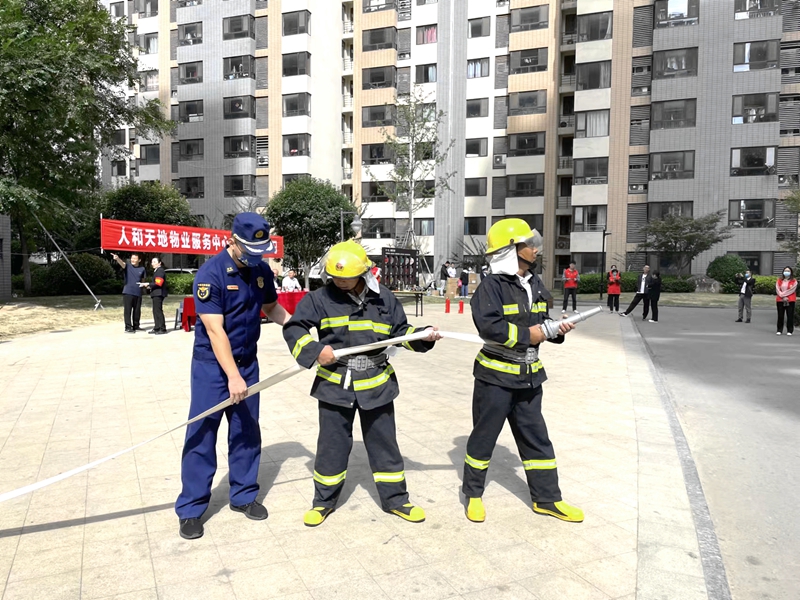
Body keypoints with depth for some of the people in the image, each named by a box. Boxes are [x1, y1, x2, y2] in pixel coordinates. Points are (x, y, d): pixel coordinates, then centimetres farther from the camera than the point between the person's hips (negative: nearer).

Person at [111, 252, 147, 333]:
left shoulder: (142, 269, 7)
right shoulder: (128, 265, -2)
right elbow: (122, 263, -26)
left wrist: (144, 284, -1)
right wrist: (117, 258, -48)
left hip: (138, 293, 4)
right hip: (128, 292, -4)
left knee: (137, 311, 11)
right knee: (127, 310, -5)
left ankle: (136, 326, 25)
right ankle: (128, 327, -1)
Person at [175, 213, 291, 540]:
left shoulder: (261, 270, -2)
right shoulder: (210, 273, -20)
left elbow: (271, 307, 13)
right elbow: (215, 330, -23)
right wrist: (232, 376, -26)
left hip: (247, 362, 5)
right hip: (212, 365, -5)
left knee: (247, 431, 11)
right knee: (202, 434, 0)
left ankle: (244, 495, 27)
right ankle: (190, 509, 14)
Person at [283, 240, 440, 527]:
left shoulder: (383, 298, -1)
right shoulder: (320, 299, -7)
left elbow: (400, 331, 7)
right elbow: (294, 328, -5)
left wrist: (424, 336, -10)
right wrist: (314, 351, -19)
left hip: (376, 384, 1)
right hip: (334, 384, -1)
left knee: (384, 444, 12)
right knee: (332, 445, 10)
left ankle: (395, 499, 28)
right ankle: (324, 501, 30)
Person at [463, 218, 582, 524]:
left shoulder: (535, 284, 8)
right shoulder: (492, 286, -16)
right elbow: (489, 326, -28)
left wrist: (556, 329, -3)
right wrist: (527, 335, -21)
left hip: (528, 377, 7)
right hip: (495, 375, -7)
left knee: (535, 438, 14)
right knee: (484, 436, 8)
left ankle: (547, 499, 29)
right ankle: (473, 494, 27)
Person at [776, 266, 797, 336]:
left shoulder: (794, 281, 3)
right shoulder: (779, 280, 9)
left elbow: (792, 290, -9)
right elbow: (777, 290, -1)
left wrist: (783, 294, -14)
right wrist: (783, 297, -12)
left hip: (790, 301, -2)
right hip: (780, 300, 2)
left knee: (790, 316, -1)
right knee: (780, 316, 5)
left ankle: (790, 331, 5)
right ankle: (779, 330, 11)